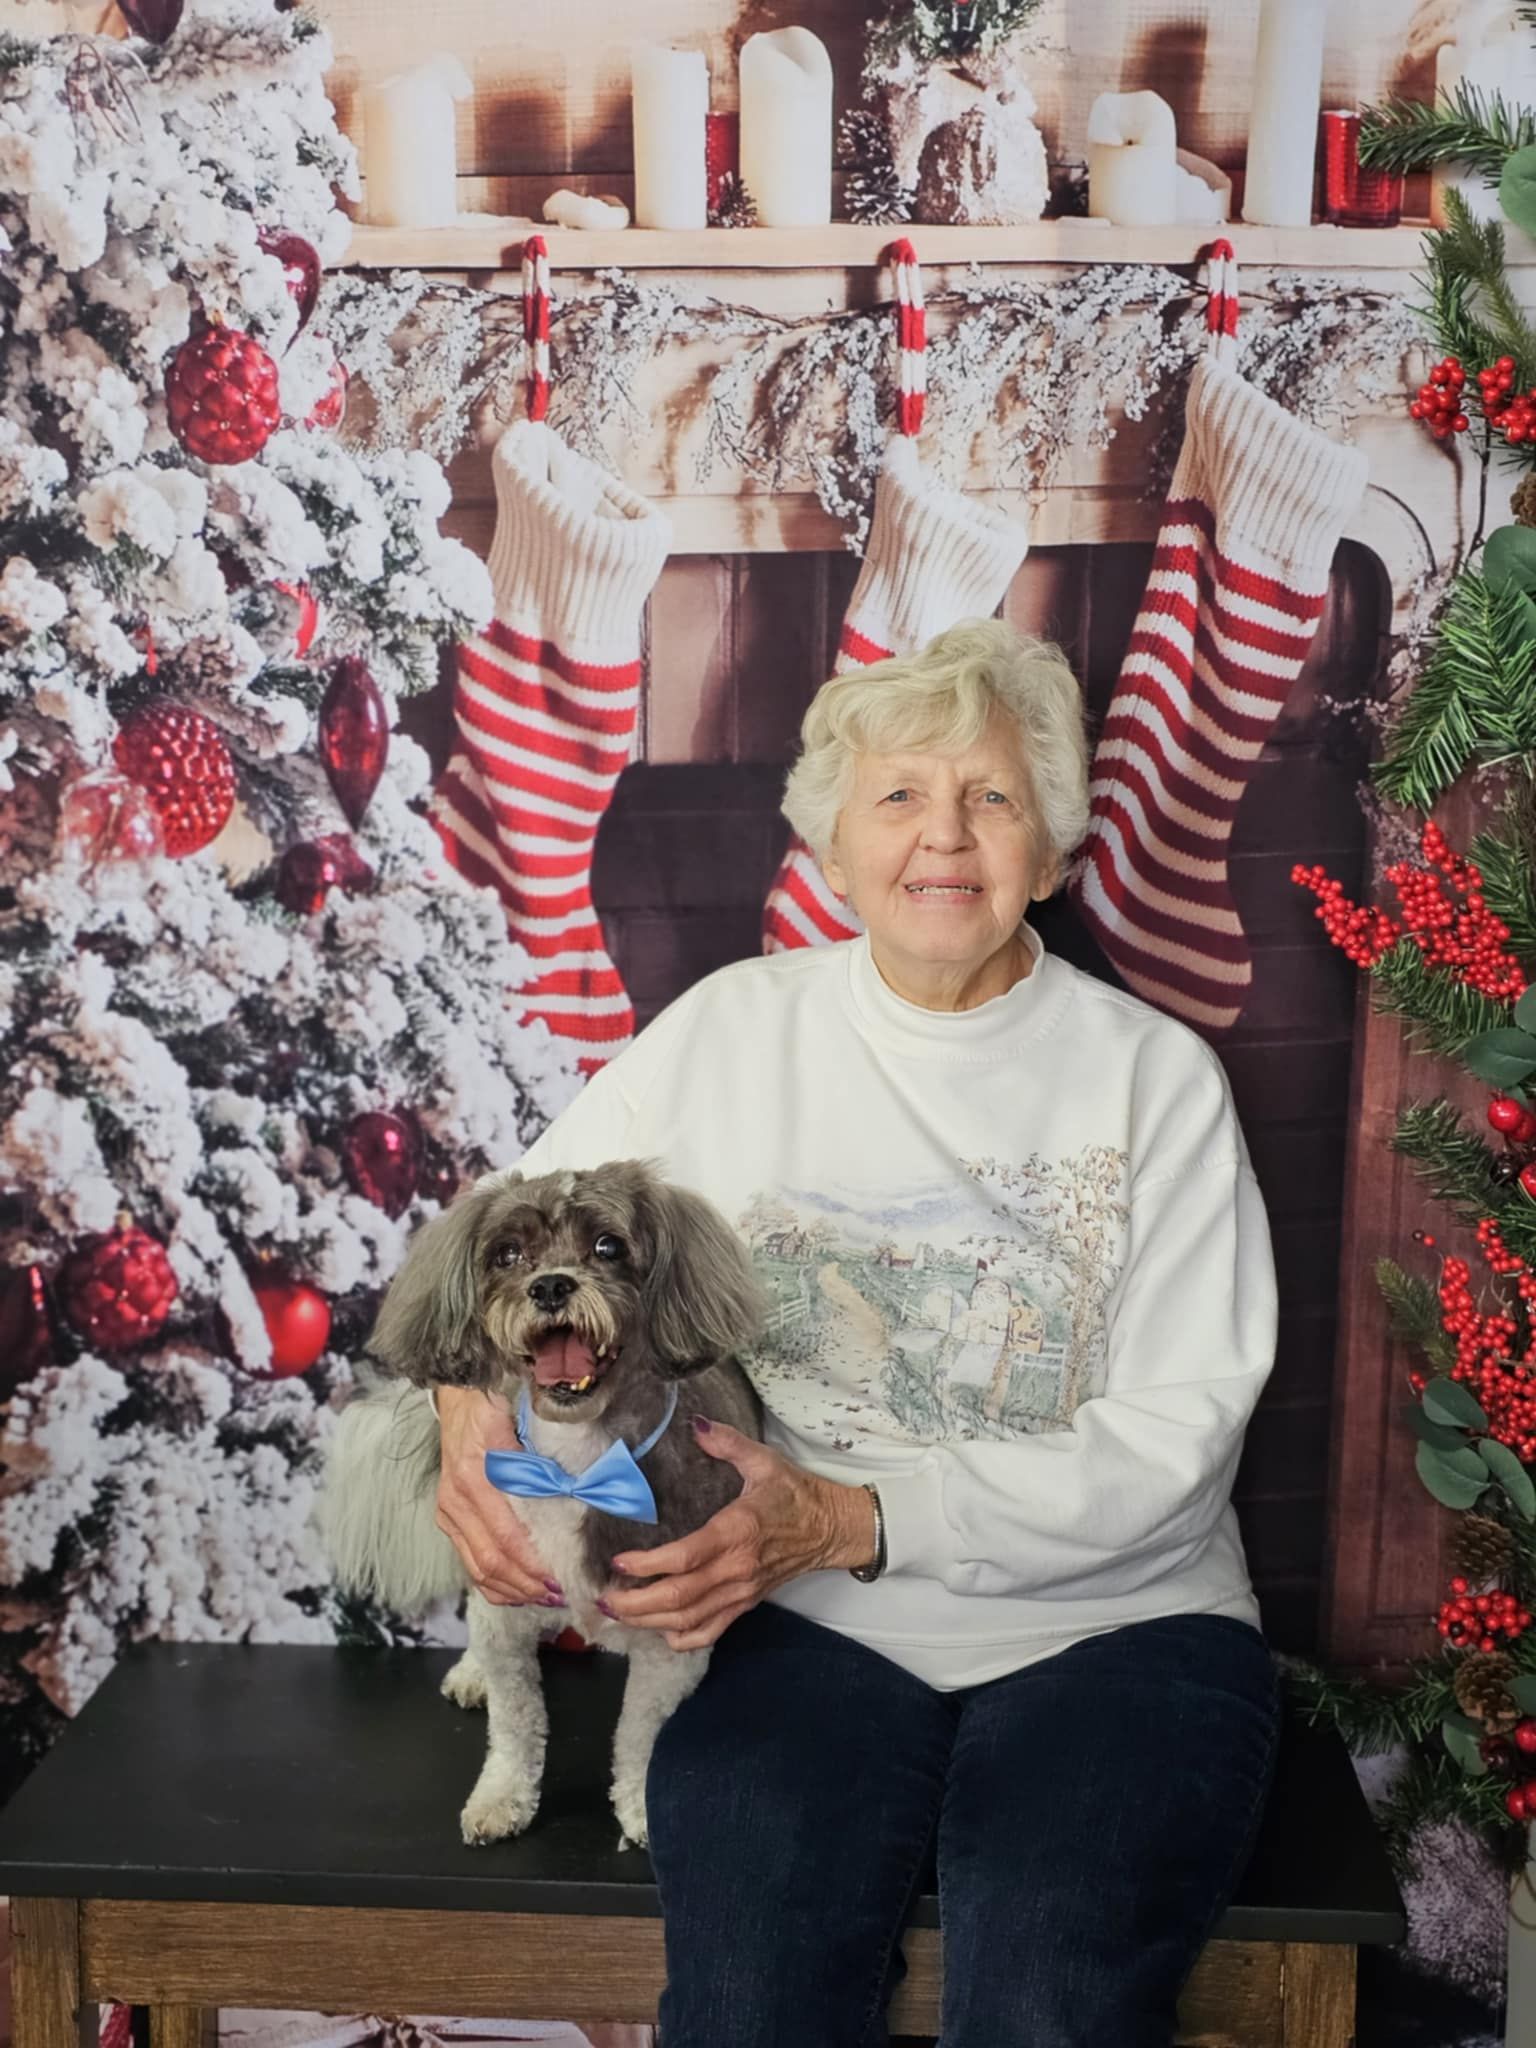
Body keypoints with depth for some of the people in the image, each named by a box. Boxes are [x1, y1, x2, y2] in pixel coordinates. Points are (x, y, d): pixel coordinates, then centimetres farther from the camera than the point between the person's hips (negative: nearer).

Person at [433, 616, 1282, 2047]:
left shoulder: (1157, 1078, 0)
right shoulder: (734, 1034, 5)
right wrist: (470, 1401, -12)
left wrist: (853, 1521, -16)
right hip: (808, 1626, 1)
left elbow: (1175, 1430, -6)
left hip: (1116, 1623, 0)